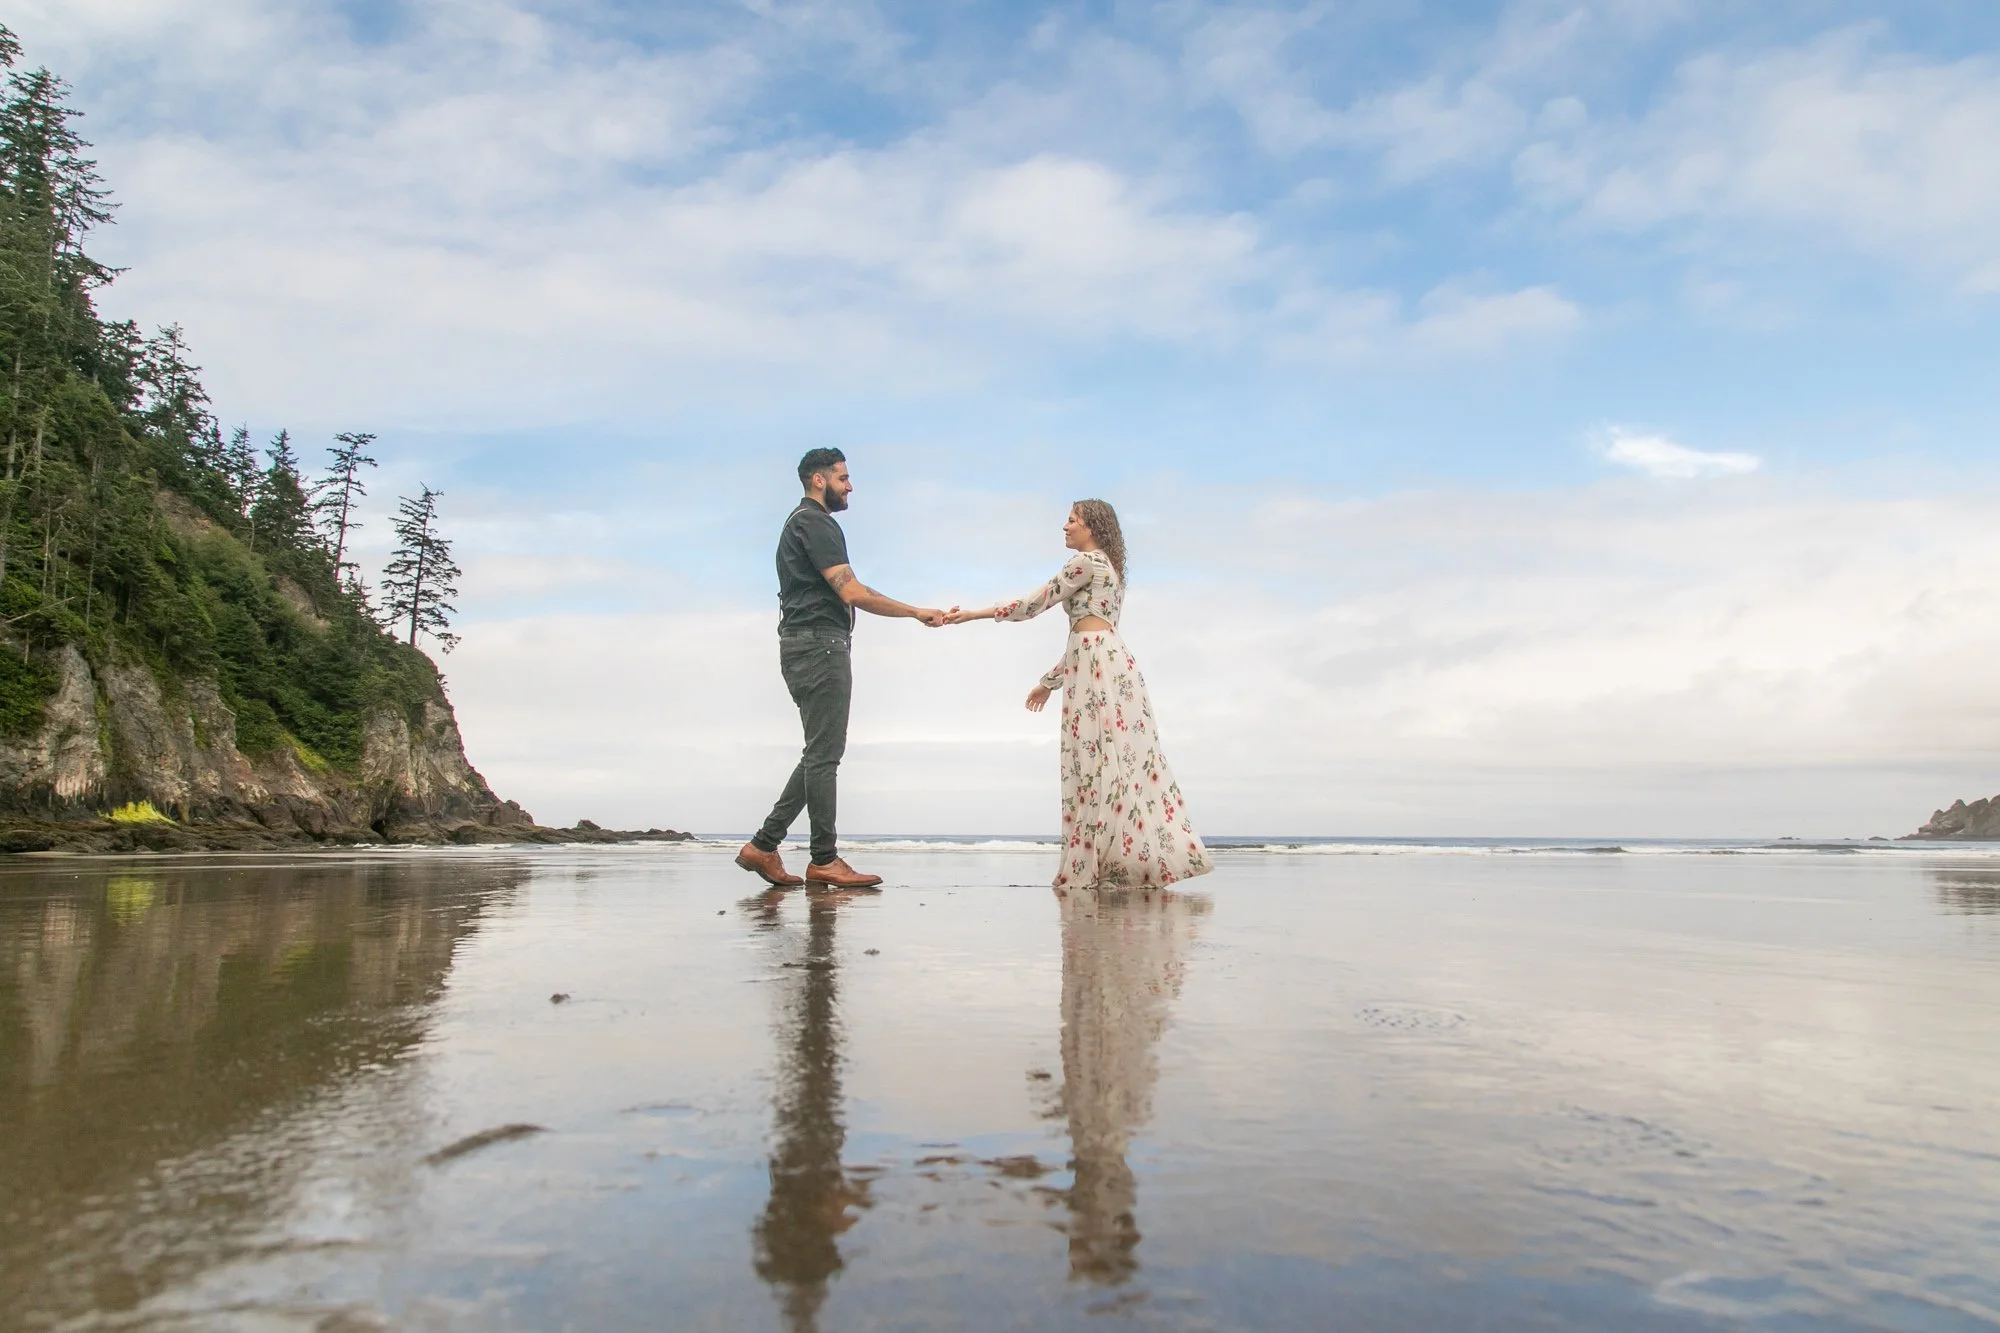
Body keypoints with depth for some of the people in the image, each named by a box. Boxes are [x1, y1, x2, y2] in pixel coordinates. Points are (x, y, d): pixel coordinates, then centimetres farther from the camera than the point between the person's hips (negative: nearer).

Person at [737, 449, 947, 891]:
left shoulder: (799, 523, 24)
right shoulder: (815, 522, -9)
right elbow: (852, 592, -18)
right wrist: (917, 613, -12)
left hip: (804, 646, 11)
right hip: (820, 643, -10)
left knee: (820, 754, 10)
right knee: (824, 754, -7)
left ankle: (764, 845, 9)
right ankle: (824, 860, -3)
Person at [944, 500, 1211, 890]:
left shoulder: (1087, 561, -1)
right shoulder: (1108, 570, 27)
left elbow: (1037, 602, -3)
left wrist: (972, 614, -1)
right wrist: (1050, 681, 31)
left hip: (1099, 664, -10)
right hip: (1107, 661, 10)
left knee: (1098, 762, -10)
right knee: (1113, 762, 5)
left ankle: (1095, 868, -10)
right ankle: (1126, 866, 3)